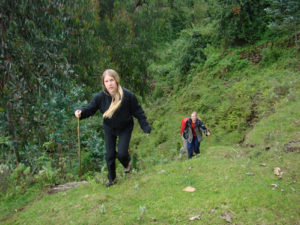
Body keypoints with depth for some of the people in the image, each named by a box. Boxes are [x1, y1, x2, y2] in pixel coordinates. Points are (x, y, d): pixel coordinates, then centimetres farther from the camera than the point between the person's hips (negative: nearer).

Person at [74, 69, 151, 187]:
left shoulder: (128, 95, -26)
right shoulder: (100, 96, -22)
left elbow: (138, 112, -16)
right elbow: (90, 108, -14)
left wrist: (145, 127, -10)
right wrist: (80, 112, -36)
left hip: (125, 128, -2)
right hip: (109, 129, 2)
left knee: (122, 153, -9)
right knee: (109, 155, 7)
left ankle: (127, 163, 31)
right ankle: (112, 179, 32)